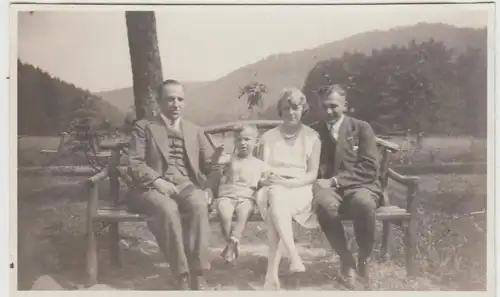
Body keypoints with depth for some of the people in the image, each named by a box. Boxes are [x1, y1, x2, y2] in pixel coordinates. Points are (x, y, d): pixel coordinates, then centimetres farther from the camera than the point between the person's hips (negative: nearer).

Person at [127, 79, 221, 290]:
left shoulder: (194, 130, 21)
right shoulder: (143, 127, 10)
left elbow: (209, 163, 15)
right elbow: (134, 164, 0)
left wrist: (208, 188, -6)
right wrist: (157, 180, -17)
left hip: (187, 186, 2)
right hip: (153, 188, -2)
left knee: (198, 204, -34)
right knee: (168, 208, -37)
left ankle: (198, 275, -33)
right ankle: (182, 277, -29)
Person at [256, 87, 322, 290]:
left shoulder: (312, 137, 7)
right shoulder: (268, 137, 14)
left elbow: (312, 174, 0)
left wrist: (287, 182, -16)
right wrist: (268, 179, -12)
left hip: (299, 189, -1)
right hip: (272, 189, 1)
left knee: (280, 200, -37)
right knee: (276, 196, -38)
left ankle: (272, 272, -45)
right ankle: (293, 256, -52)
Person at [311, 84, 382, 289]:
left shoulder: (361, 128, 6)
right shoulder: (313, 131, 14)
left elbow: (370, 168, -4)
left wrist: (334, 180, -16)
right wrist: (324, 182, -11)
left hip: (358, 186, -1)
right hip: (327, 187, 1)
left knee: (363, 203, -38)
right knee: (324, 203, -36)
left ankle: (364, 259, -11)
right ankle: (345, 259, -14)